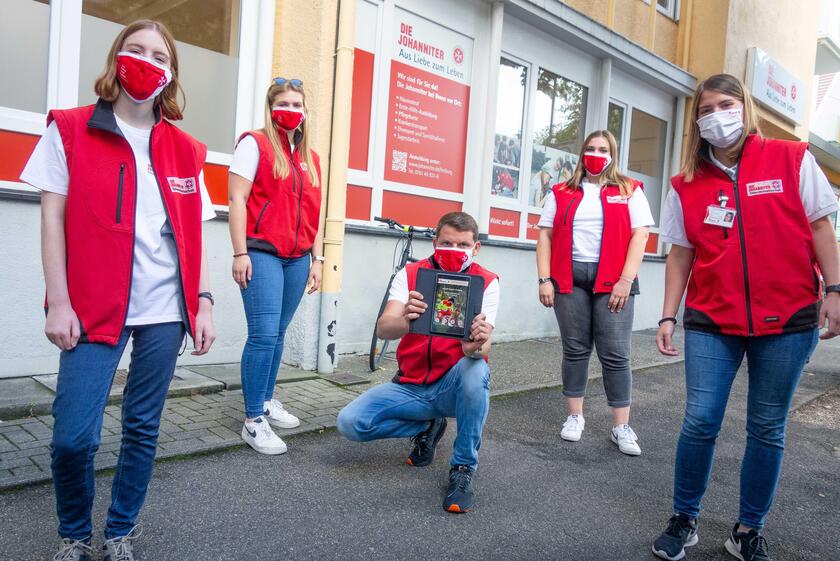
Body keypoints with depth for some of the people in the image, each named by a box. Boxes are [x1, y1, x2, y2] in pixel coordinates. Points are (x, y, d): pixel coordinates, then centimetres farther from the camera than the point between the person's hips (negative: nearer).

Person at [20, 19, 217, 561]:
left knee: (143, 426, 8)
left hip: (166, 309, 3)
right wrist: (59, 303, -7)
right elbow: (52, 218, -1)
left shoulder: (185, 150, 11)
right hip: (94, 307, -2)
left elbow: (195, 233, 11)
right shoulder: (69, 130, 4)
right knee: (73, 435, -5)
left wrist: (204, 302, 4)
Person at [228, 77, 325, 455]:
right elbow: (237, 199, -6)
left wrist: (316, 258, 13)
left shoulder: (310, 158, 17)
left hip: (297, 259, 6)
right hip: (262, 254, -5)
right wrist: (241, 253, -12)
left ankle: (267, 400, 26)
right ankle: (253, 422, -1)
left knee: (278, 334, 10)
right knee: (264, 335, -10)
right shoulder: (255, 144, 1)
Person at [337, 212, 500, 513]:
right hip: (410, 386, 2)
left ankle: (464, 468, -16)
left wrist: (476, 347, -46)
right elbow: (383, 330, -20)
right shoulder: (410, 274, -4)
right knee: (350, 422, -19)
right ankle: (427, 427, 10)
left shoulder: (486, 282, -7)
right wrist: (405, 321, -44)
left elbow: (483, 347, -21)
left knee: (475, 369, -36)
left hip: (455, 387, -2)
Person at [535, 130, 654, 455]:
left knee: (615, 354, -2)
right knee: (575, 350, 7)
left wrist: (626, 280, -10)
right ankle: (575, 417, 19)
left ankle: (621, 427, 7)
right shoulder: (561, 193, 12)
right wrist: (545, 279, -2)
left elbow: (639, 235, 0)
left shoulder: (629, 191, 8)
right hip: (569, 277, 2)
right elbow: (545, 235, 8)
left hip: (612, 280, -1)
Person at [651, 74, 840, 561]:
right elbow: (681, 254, 7)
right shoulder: (687, 185, 5)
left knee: (767, 429, 8)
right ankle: (685, 520, 18)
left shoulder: (793, 160, 2)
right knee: (700, 422, -2)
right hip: (712, 323, 1)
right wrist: (668, 316, 4)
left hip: (787, 321, 0)